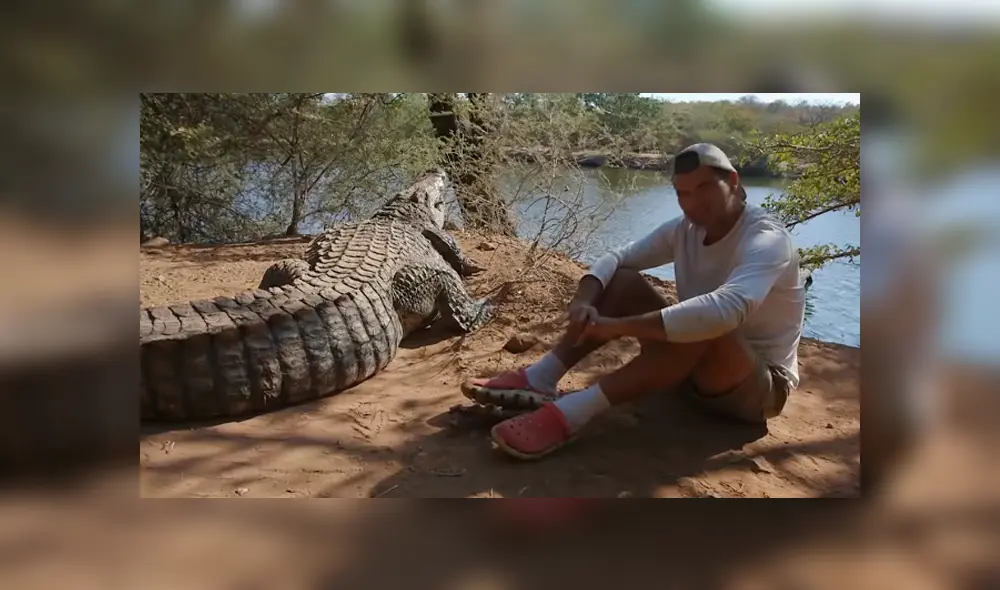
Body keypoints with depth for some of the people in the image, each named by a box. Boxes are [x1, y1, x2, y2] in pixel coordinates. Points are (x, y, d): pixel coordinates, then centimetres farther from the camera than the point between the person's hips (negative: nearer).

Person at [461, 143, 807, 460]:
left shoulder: (767, 239, -23)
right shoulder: (684, 230, -1)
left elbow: (725, 310, -43)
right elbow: (616, 258, -1)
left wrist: (618, 326, -42)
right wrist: (584, 301, -24)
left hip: (762, 386, -6)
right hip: (698, 370, 7)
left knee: (706, 328, -40)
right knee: (623, 281, -8)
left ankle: (570, 414, -41)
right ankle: (539, 380, -19)